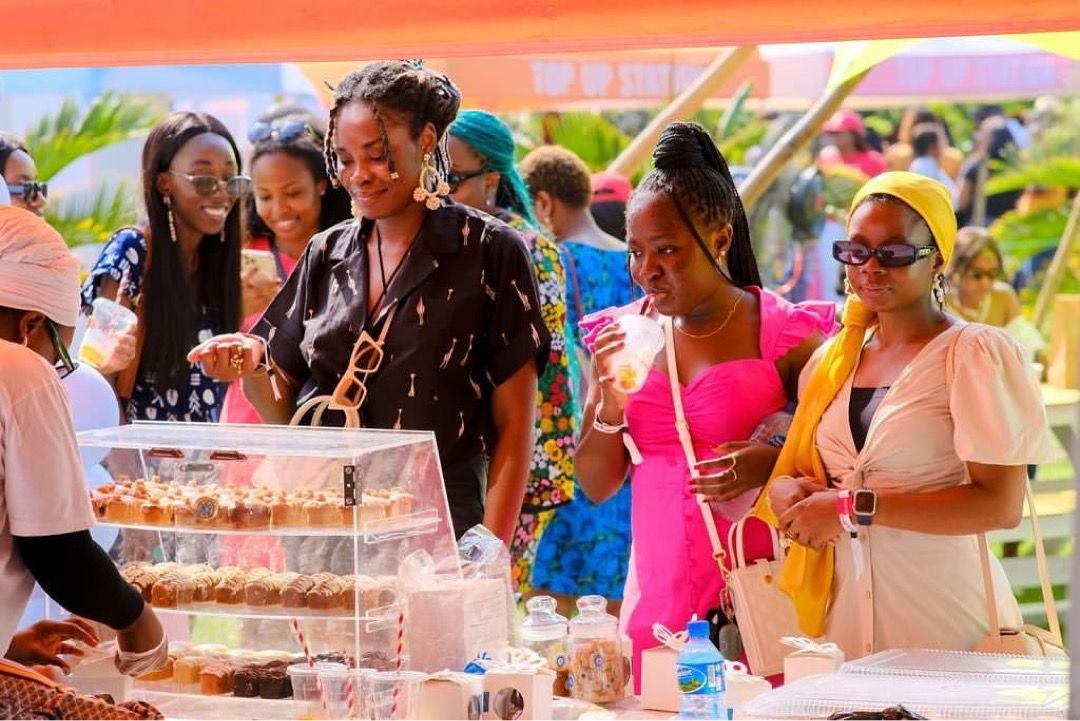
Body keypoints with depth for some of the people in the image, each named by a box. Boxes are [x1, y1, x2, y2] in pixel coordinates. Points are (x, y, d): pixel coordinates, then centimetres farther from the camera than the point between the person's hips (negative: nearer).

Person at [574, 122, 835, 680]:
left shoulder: (784, 334, -3)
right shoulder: (623, 335, 8)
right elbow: (596, 486, 10)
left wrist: (774, 462, -16)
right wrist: (611, 401, -6)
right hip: (657, 601, 3)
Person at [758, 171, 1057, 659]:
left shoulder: (973, 353, -7)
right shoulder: (832, 360, 12)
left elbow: (1001, 505, -16)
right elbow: (795, 471, 20)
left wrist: (855, 506, -18)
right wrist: (787, 492, -5)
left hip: (946, 619, -5)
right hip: (844, 614, 5)